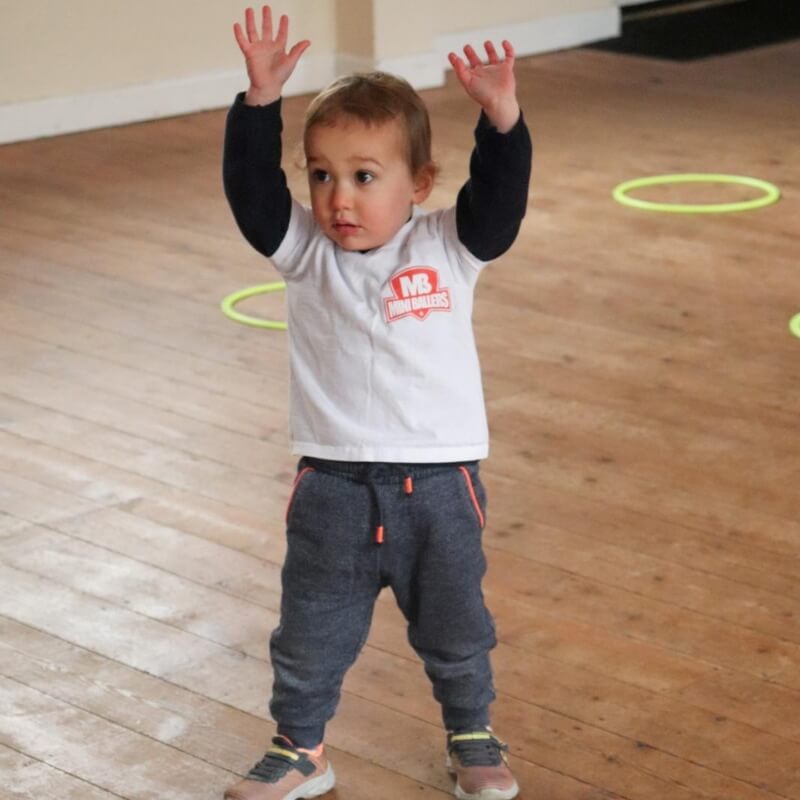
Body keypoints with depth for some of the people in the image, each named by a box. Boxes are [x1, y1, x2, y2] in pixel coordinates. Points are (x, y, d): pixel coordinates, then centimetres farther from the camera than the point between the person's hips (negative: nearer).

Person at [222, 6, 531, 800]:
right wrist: (260, 102, -31)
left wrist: (501, 120, -37)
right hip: (333, 487, 1)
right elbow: (251, 187, -18)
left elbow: (500, 197, -21)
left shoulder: (448, 247, -7)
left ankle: (472, 735, 39)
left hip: (438, 483, -1)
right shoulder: (304, 251, -6)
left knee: (455, 629, 18)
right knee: (310, 634, 13)